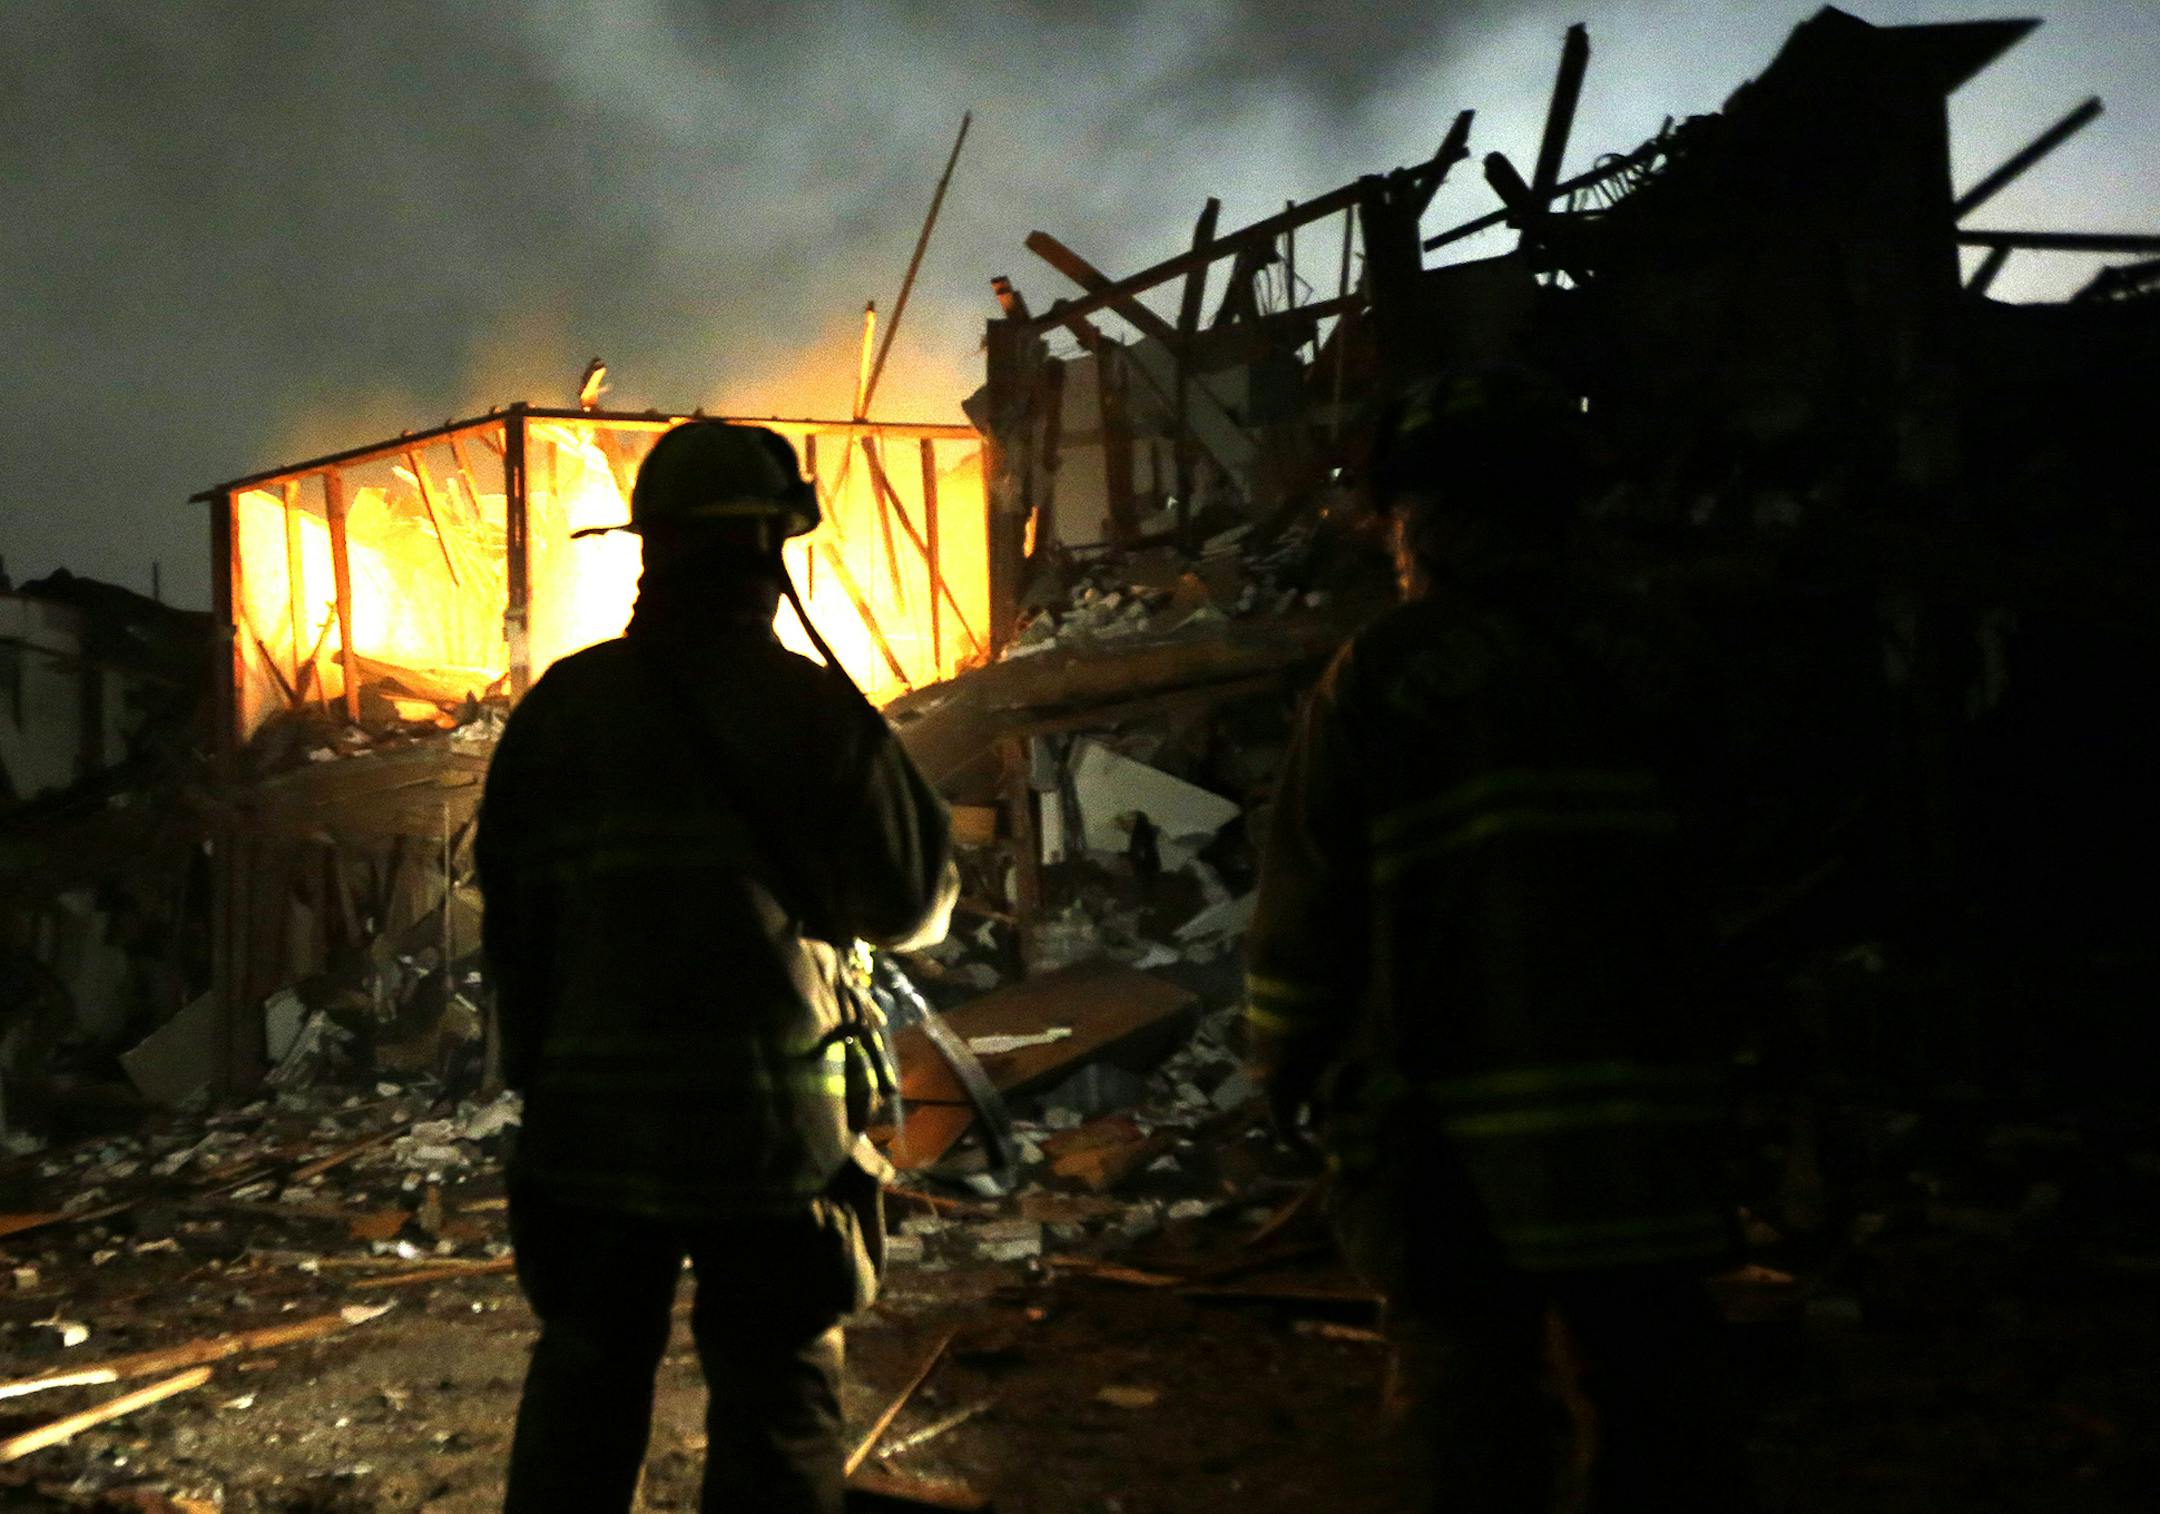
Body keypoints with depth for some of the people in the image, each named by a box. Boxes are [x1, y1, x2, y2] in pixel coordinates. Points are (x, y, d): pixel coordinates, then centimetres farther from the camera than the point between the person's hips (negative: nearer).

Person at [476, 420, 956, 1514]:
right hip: (768, 1128, -3)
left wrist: (537, 1074, 16)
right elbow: (915, 905, -3)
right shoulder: (807, 707, -10)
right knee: (775, 1416, 7)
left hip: (589, 1125, 4)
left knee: (580, 1393, 18)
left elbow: (509, 911, 5)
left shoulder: (555, 710, 1)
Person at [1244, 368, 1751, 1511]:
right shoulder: (1651, 658, 5)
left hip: (1451, 1134, -3)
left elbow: (1308, 903, -5)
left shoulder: (1382, 672, -6)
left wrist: (1280, 1068, 10)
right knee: (1658, 1420, 14)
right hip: (1648, 1109, 4)